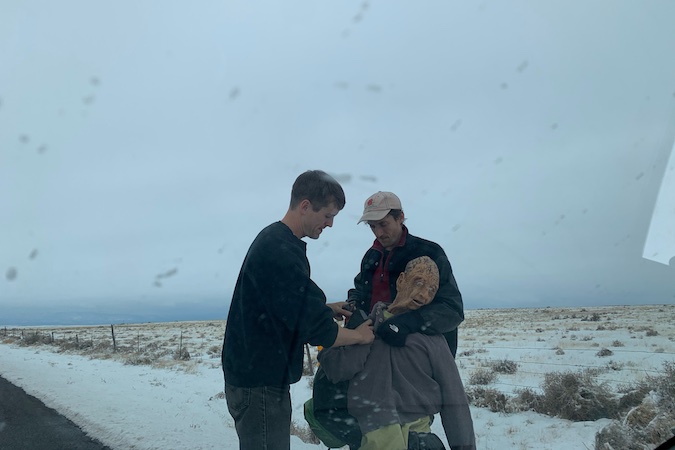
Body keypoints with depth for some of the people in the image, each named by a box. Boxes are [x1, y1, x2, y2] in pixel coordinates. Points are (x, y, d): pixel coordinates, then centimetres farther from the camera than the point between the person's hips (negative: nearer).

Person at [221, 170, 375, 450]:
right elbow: (315, 331, -25)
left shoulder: (273, 239, 8)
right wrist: (359, 335, -8)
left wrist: (325, 309, 7)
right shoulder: (281, 254, -25)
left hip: (258, 372, 10)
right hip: (259, 381, -10)